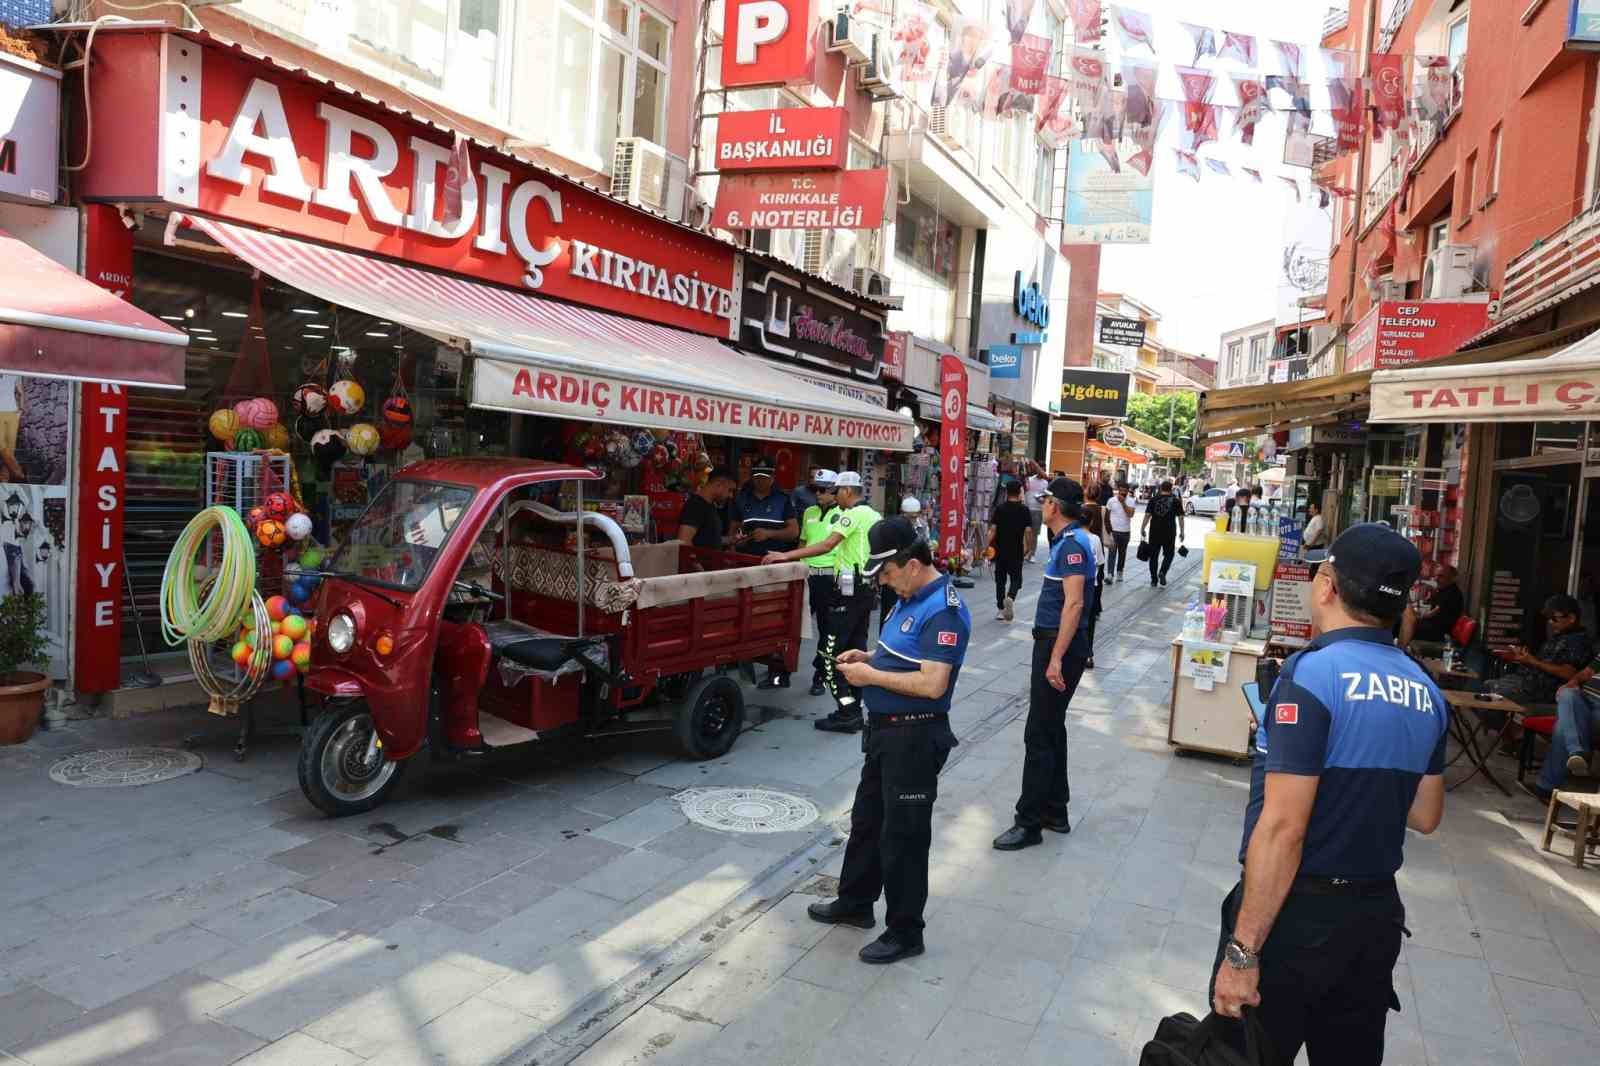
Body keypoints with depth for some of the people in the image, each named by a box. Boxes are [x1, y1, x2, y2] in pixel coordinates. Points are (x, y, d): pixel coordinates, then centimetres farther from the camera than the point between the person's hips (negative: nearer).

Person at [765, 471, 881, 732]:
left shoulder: (852, 514, -13)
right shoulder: (874, 516, 15)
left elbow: (827, 545, -24)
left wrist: (786, 556, -26)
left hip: (849, 588, -9)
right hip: (867, 588, 9)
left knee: (833, 652, -6)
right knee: (857, 649, 11)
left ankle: (846, 714, -8)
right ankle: (855, 712, 15)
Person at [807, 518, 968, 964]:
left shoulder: (942, 610, -23)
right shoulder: (910, 598, 8)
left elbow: (932, 683, -29)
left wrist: (871, 676, -20)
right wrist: (867, 657, 4)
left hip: (914, 738, -10)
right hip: (886, 729, 10)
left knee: (902, 836, 4)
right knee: (867, 819, 22)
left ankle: (905, 933, 21)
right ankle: (855, 903, 41)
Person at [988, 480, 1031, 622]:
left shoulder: (999, 509, -4)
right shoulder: (1024, 510, -4)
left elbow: (993, 529, -8)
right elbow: (1027, 531, -4)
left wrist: (989, 546, -1)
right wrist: (1026, 546, 10)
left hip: (1000, 550, 1)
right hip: (1017, 551, -1)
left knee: (1000, 579, 12)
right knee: (1016, 578, 9)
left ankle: (1000, 609, 14)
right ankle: (1010, 598, -20)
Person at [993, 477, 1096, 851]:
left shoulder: (1072, 544, -18)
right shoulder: (1070, 540, 13)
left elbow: (1074, 603, -26)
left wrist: (1056, 659, -28)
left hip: (1059, 645, -11)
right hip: (1053, 642, 11)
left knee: (1040, 735, -5)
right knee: (1052, 729, 17)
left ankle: (1029, 822, 2)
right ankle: (1055, 810, 27)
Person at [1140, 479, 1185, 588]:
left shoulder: (1153, 500, 2)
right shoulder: (1175, 501, 1)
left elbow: (1147, 515, -2)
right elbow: (1180, 517, 1)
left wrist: (1142, 528, 2)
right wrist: (1182, 531, 8)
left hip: (1154, 532, 1)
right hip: (1169, 532, -1)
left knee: (1154, 555, 9)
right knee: (1168, 554, 13)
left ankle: (1153, 579, 11)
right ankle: (1162, 572, -10)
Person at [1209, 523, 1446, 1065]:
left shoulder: (1312, 674, -19)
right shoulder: (1426, 692, 3)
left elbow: (1283, 829, -23)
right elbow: (1425, 817, 14)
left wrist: (1243, 952, -19)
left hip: (1297, 913, -7)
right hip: (1377, 915, 7)